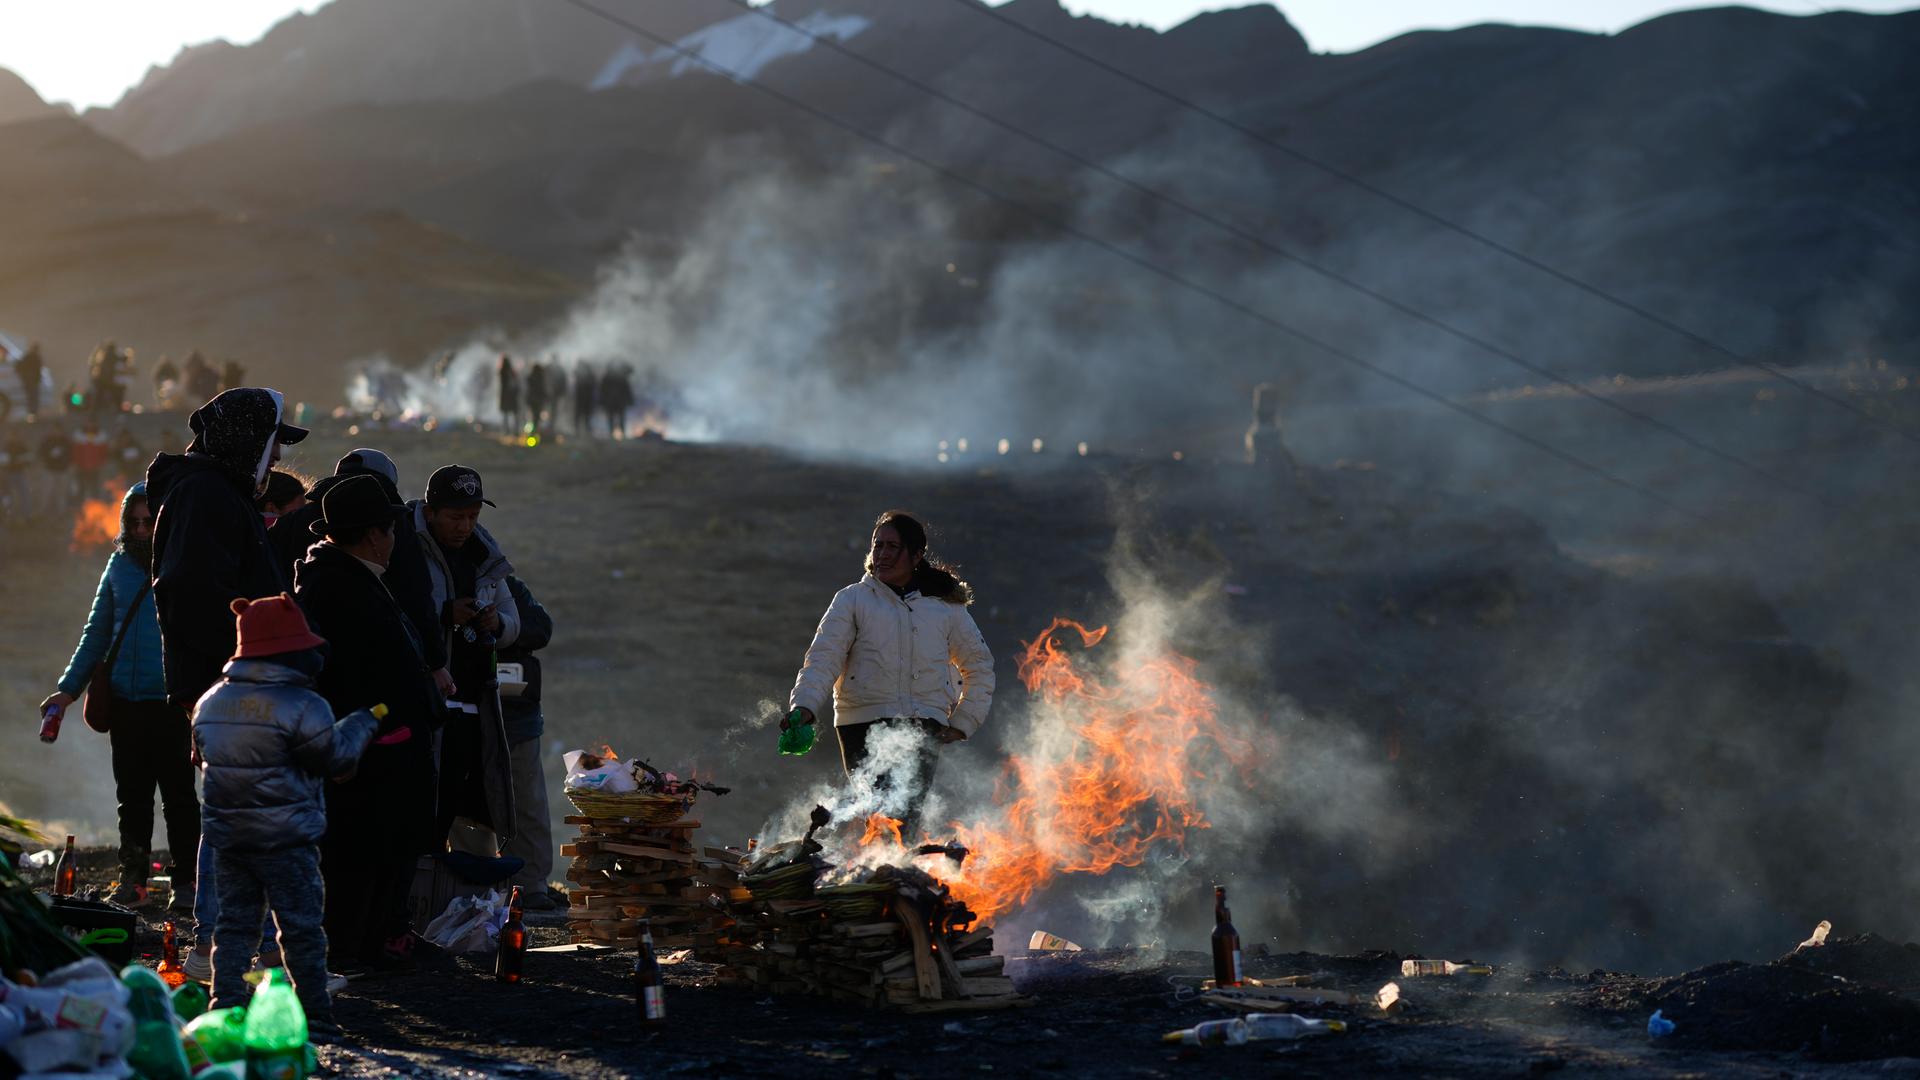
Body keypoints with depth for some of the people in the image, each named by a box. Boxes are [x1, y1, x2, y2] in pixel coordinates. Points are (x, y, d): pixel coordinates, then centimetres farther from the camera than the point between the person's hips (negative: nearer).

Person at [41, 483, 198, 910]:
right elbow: (98, 631, 16)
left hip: (172, 701, -4)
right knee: (132, 795, 10)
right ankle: (132, 879, 19)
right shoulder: (121, 562, 9)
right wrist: (69, 687, 10)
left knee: (178, 795, 1)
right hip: (124, 700, 4)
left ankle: (186, 882, 9)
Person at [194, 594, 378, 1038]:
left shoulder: (210, 704, 7)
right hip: (286, 839, -6)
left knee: (235, 922, 12)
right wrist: (363, 722, 8)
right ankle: (314, 1015, 6)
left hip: (227, 835, 6)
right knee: (302, 926, 2)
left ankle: (226, 1008, 8)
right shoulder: (302, 706, -15)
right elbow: (338, 758, -8)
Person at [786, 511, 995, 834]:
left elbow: (979, 665, 24)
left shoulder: (946, 607, 14)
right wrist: (804, 706, -18)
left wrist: (962, 722, 13)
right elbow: (824, 658, -1)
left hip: (924, 726, 1)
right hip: (864, 725, -1)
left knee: (906, 811, -16)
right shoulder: (852, 600, 9)